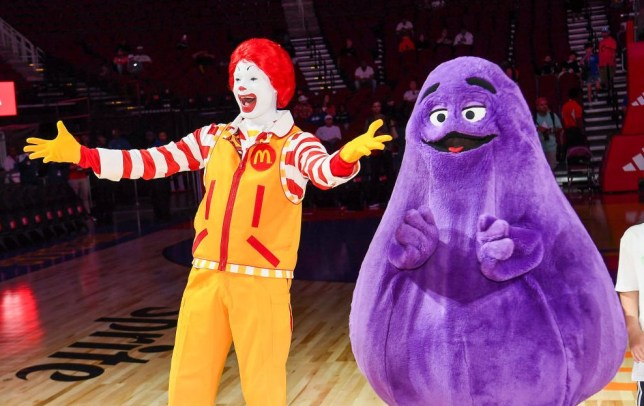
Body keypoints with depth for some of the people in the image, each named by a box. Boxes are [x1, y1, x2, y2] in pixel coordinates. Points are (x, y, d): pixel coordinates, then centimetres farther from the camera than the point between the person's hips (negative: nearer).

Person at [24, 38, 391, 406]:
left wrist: (347, 156, -45)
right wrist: (79, 154, 4)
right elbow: (151, 161, 10)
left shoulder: (294, 142, -1)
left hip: (262, 282, -4)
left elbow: (324, 171, -22)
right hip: (207, 278, 5)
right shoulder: (214, 138, 12)